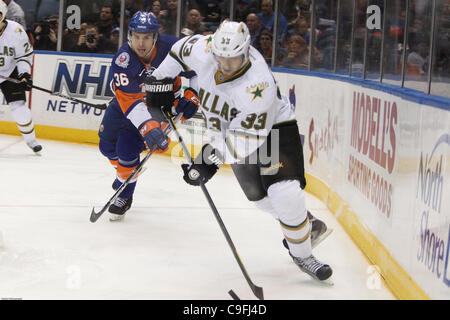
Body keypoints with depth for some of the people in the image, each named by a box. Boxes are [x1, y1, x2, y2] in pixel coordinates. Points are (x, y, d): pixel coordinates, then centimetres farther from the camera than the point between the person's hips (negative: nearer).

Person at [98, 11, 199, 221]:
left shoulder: (171, 47, -28)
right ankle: (123, 172, 49)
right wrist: (148, 127, -50)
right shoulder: (123, 59, -30)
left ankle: (124, 195, 9)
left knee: (127, 150, -14)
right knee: (108, 146, 15)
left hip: (158, 104, -2)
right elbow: (130, 100, -38)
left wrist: (191, 96, -21)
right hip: (127, 101, 2)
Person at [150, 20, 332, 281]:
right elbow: (181, 49, 3)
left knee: (285, 194, -19)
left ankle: (302, 254, 2)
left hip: (273, 126, -6)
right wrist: (159, 81, 4)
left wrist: (213, 161, -41)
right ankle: (303, 221, 34)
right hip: (231, 129, 6)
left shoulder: (258, 86, -38)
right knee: (259, 196, 7)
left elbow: (245, 139, -36)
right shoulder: (203, 51, -22)